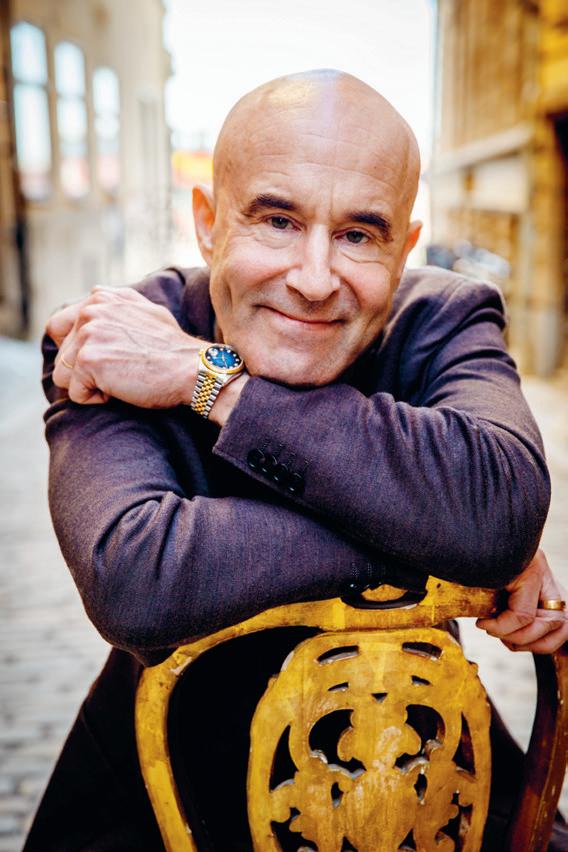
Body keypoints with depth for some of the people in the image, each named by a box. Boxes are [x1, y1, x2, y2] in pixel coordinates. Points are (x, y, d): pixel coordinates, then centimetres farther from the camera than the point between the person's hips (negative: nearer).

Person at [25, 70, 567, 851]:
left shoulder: (446, 322, -13)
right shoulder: (109, 344, -16)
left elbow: (504, 506, -34)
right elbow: (133, 582, -34)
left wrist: (207, 376, -30)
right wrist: (439, 532, -32)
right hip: (172, 757, 0)